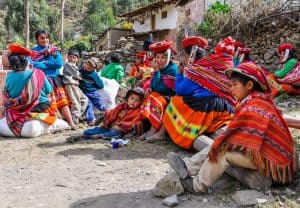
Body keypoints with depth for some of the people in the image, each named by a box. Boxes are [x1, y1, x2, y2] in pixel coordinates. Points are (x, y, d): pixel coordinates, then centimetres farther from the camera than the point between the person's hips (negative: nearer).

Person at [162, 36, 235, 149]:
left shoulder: (196, 69, -2)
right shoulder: (211, 67, 22)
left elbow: (180, 91, 3)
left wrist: (180, 73, 17)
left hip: (204, 107, -8)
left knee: (177, 101, 10)